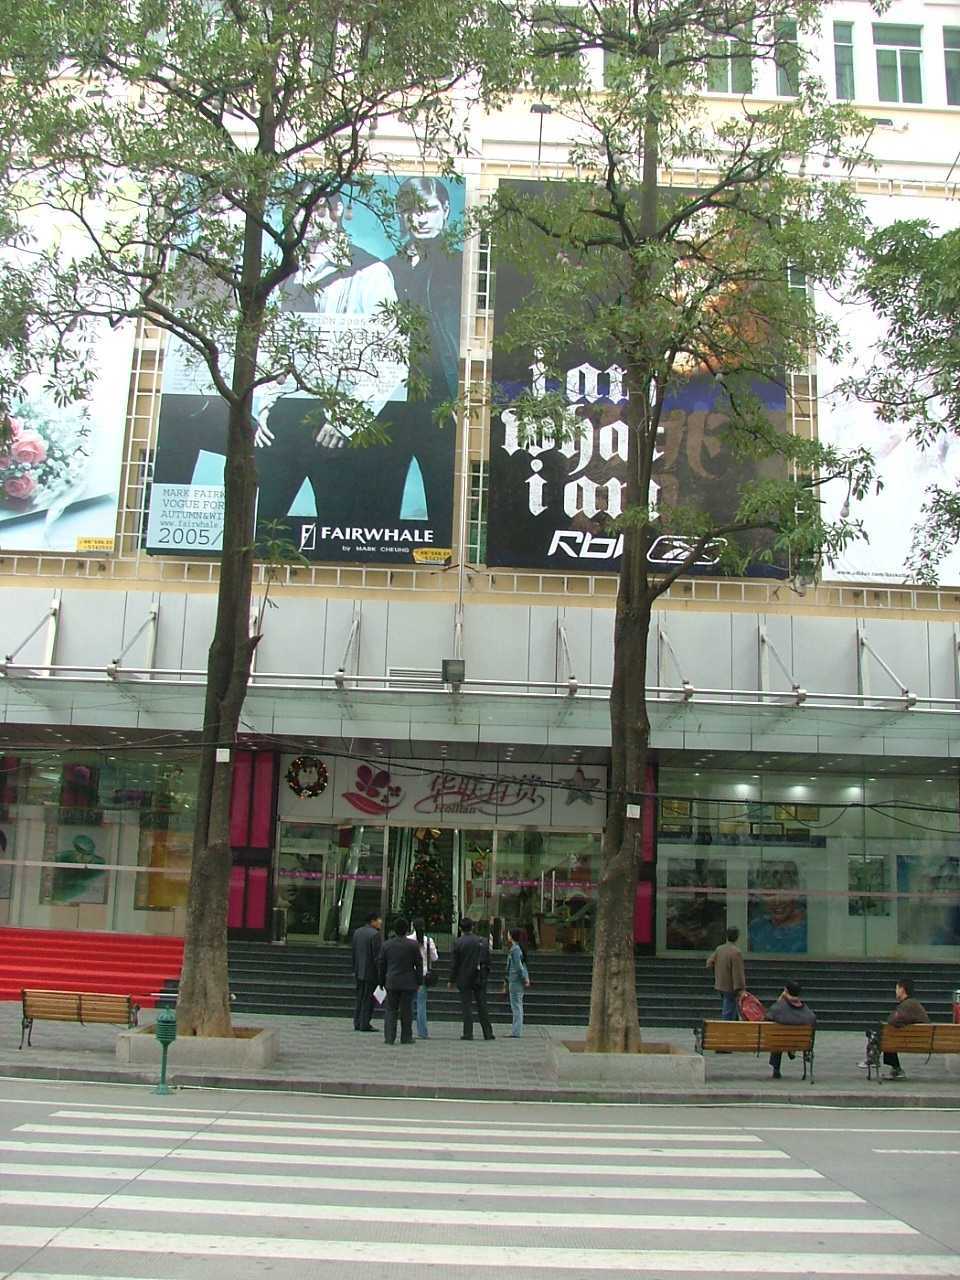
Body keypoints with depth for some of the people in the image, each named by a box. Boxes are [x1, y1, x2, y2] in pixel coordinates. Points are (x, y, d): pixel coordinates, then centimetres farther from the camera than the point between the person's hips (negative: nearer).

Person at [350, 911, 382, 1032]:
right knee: (368, 999, -1)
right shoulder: (375, 934, -16)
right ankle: (365, 1025, 0)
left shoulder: (357, 932, 8)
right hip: (371, 972, -7)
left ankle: (357, 1023, 15)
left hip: (359, 972, 7)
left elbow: (353, 952, 13)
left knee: (359, 998, 13)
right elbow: (377, 956, -17)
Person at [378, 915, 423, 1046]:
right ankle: (406, 1037, 9)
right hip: (408, 982, -1)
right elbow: (419, 964, -2)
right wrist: (419, 981, 6)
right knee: (406, 1011, 5)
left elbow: (382, 965, 7)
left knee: (390, 1010, 7)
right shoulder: (413, 944, -5)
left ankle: (389, 1037, 2)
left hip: (392, 982, 2)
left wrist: (382, 982, 16)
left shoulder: (386, 945, 1)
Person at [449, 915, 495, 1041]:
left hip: (464, 979, -3)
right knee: (482, 1006, 9)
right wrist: (485, 976, 14)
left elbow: (455, 963, -6)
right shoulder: (483, 941, 1)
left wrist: (452, 981, 2)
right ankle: (488, 1033, 9)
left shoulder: (458, 942, -9)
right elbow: (487, 961, 4)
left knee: (466, 1006, 3)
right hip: (480, 978, 3)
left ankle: (468, 1033, 0)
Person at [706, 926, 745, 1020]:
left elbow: (709, 962, 11)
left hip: (720, 985, 7)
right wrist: (740, 989, -17)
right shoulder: (736, 952, -21)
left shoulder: (719, 949, 2)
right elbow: (738, 973, -21)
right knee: (729, 1013, -2)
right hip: (730, 987, -7)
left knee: (725, 1011, 20)